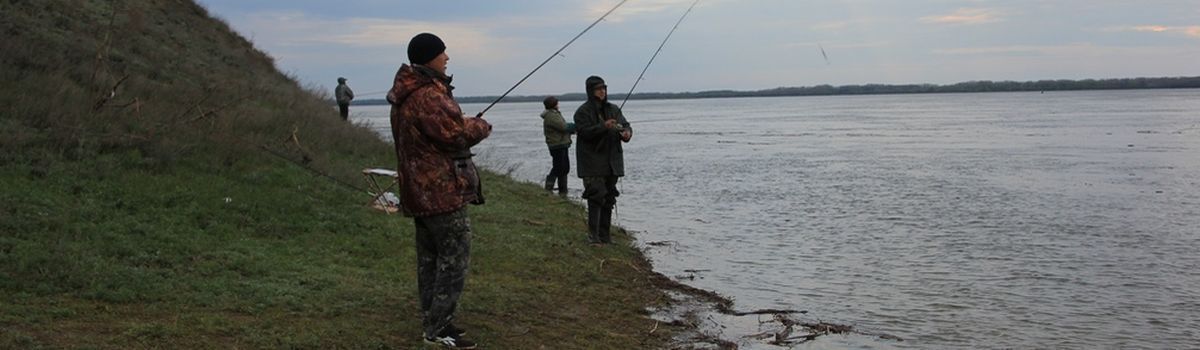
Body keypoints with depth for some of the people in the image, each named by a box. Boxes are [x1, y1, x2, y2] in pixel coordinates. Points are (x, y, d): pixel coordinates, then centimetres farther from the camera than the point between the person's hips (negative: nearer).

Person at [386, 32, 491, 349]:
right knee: (454, 258, -5)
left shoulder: (407, 95, 13)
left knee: (430, 258, 15)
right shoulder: (429, 96, -21)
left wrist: (466, 124, 8)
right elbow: (454, 133, -23)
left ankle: (433, 322, 23)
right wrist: (481, 127, -5)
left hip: (421, 190, 11)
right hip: (443, 191, -11)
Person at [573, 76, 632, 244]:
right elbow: (584, 132, -17)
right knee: (596, 196, -13)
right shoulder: (583, 111, -5)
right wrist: (603, 126, -29)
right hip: (592, 162, -6)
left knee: (609, 198, 9)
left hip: (612, 161, 6)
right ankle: (593, 233, -7)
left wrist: (626, 133, -12)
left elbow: (625, 125, 11)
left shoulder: (614, 109, 14)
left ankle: (605, 233, 17)